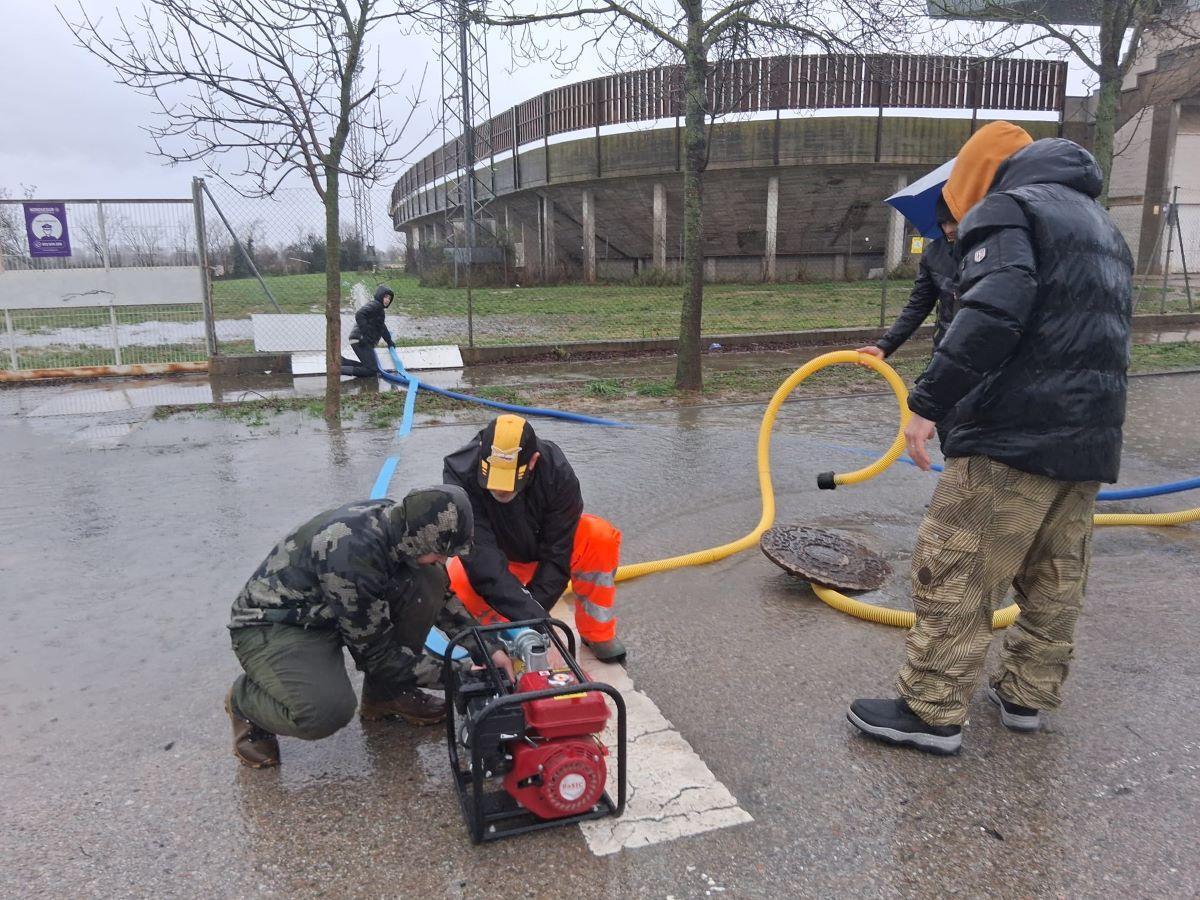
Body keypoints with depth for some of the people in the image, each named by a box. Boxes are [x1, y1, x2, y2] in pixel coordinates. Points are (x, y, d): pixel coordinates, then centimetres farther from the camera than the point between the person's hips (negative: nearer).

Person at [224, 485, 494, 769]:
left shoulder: (395, 519, -12)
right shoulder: (354, 553, -35)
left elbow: (441, 595, 6)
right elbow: (375, 652, -23)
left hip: (326, 613, 7)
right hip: (270, 626, -7)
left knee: (428, 581, -14)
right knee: (327, 710, -34)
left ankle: (386, 694, 4)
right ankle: (244, 699, 0)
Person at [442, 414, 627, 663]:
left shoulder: (557, 473, -31)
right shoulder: (460, 473, -35)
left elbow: (557, 554, -25)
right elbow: (481, 555, -40)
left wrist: (535, 607, -35)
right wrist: (530, 615, -48)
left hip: (542, 550, 1)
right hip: (496, 555, -1)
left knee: (601, 537, -28)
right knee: (456, 585, -34)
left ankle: (597, 633, -9)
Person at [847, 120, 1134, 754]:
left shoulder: (1006, 207, -5)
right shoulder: (1101, 225, 24)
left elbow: (993, 313, -23)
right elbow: (1107, 329, 25)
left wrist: (927, 403, -22)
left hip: (1014, 434, -9)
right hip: (1091, 437, 10)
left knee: (955, 573, -3)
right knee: (1056, 579, 16)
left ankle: (931, 712, 4)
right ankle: (1027, 695, 27)